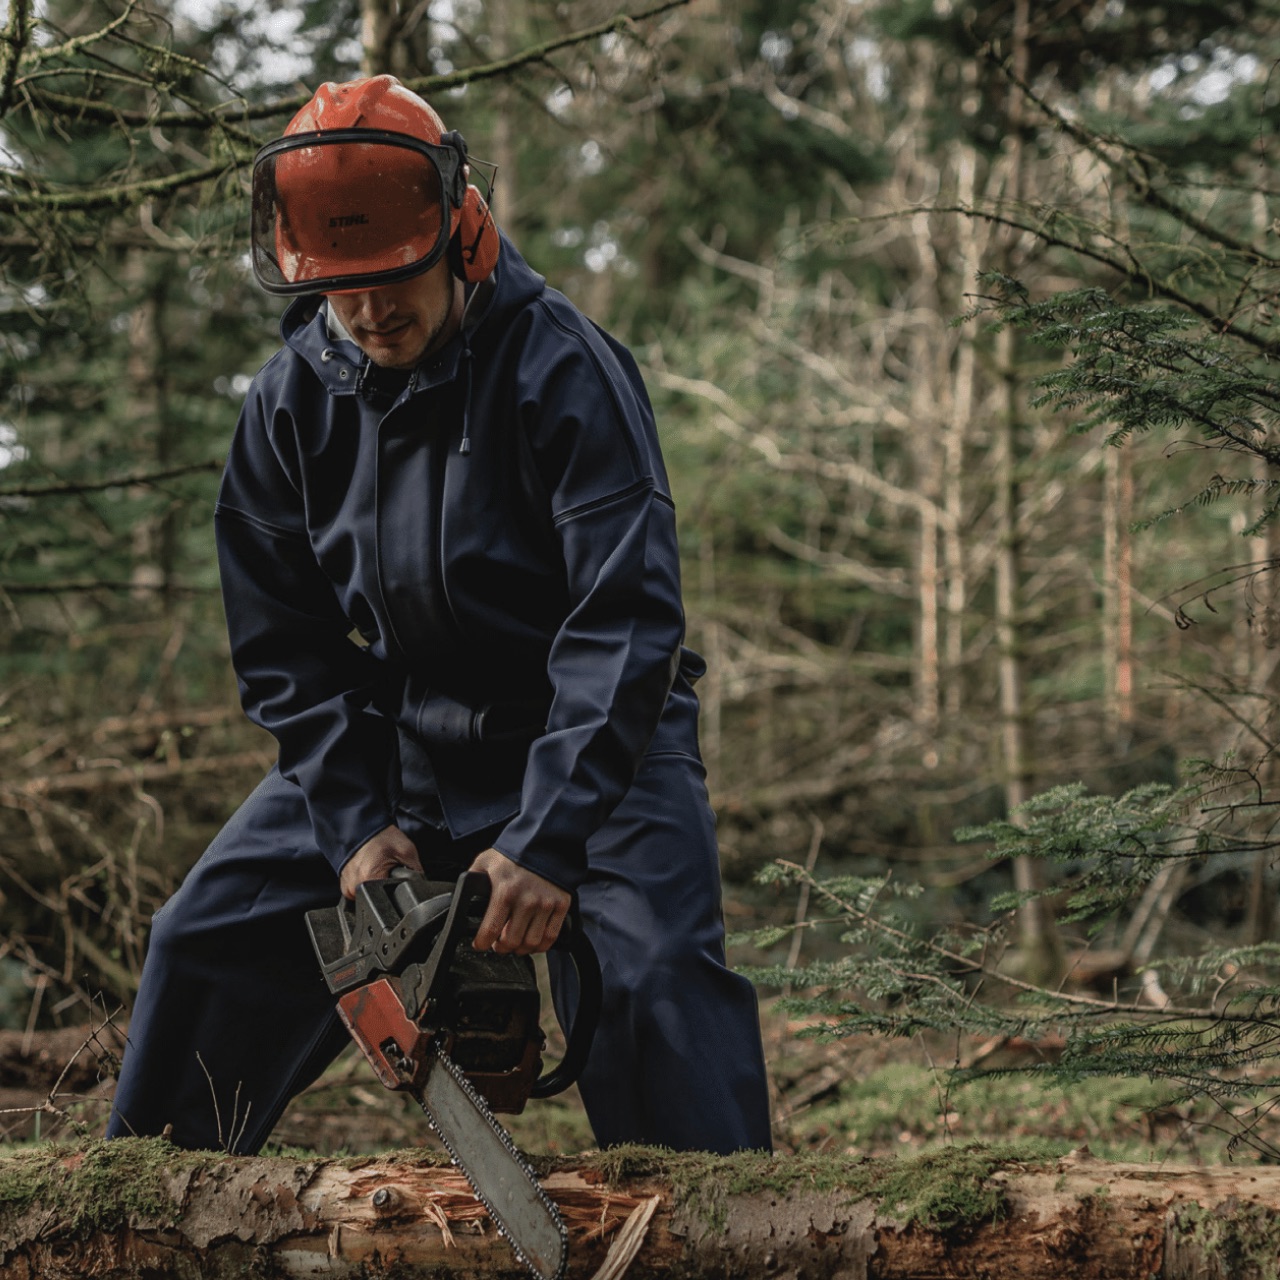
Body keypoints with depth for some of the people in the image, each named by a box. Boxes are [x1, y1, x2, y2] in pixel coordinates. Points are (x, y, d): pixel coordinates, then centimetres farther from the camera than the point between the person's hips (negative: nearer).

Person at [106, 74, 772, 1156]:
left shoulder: (561, 368, -23)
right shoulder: (294, 398, -5)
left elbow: (625, 621, -29)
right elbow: (283, 643, -1)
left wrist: (548, 843, -37)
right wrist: (356, 825, -13)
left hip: (591, 735, -5)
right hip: (390, 735, 5)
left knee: (653, 974, -26)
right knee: (208, 946, 3)